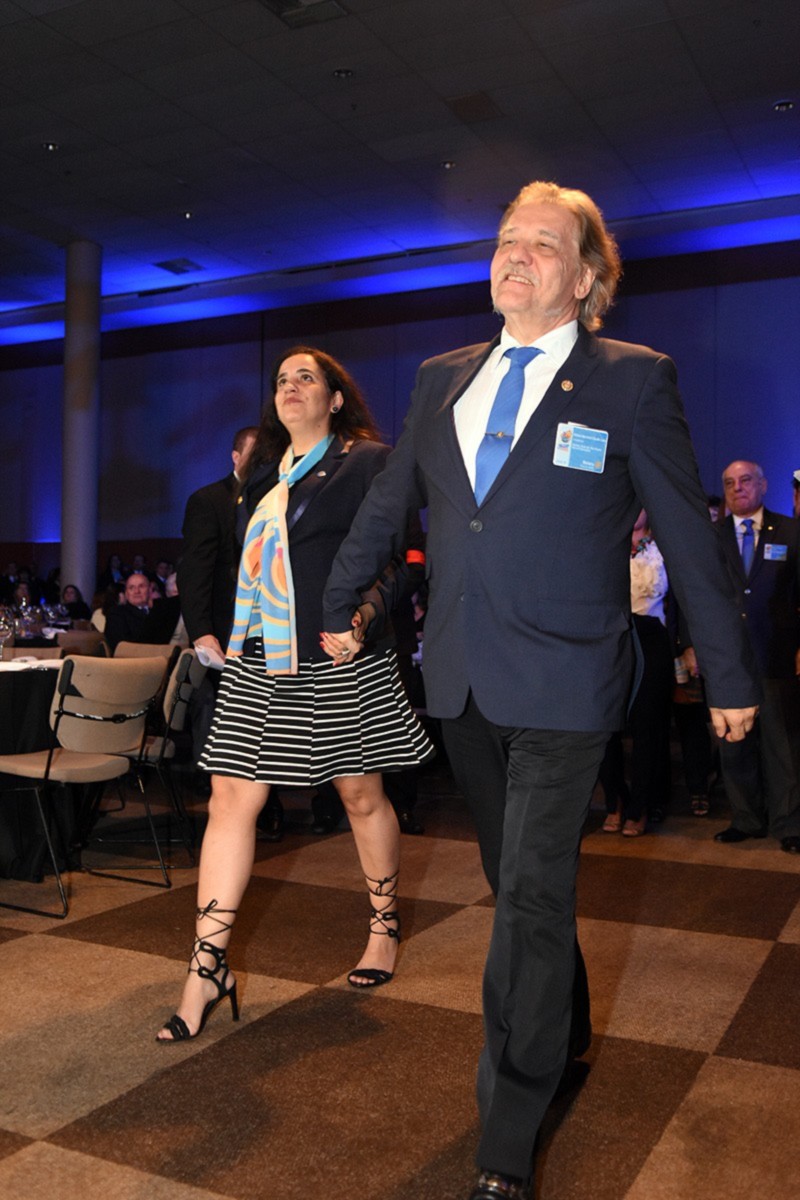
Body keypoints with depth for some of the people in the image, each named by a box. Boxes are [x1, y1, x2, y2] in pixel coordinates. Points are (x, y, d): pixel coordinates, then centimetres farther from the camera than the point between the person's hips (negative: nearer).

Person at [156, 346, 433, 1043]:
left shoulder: (365, 462, -2)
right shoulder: (265, 474, 17)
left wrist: (362, 612, -25)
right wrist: (218, 632, 17)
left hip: (340, 660, -5)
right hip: (259, 664, 6)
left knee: (362, 796, 9)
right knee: (231, 799, -1)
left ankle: (385, 924, 32)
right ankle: (209, 966, 6)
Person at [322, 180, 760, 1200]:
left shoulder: (633, 380, -2)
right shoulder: (443, 378, 11)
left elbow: (688, 537, 0)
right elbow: (386, 505, 20)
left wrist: (729, 678, 3)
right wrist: (338, 608, 26)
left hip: (562, 684, -5)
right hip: (462, 678, 5)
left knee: (532, 897, -4)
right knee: (521, 882, 19)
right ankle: (564, 1034, 43)